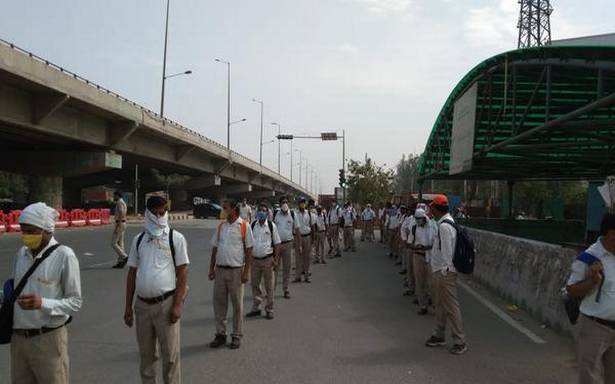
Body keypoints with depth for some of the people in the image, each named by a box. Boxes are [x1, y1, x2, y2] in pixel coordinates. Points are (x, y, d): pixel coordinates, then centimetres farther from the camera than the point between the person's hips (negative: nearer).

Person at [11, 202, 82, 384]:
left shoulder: (64, 256, -12)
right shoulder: (22, 253, 7)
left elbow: (75, 302, -11)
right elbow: (18, 289, 18)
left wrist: (42, 303, -24)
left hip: (48, 339, -5)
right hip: (18, 339, 5)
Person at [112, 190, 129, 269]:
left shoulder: (119, 203, -14)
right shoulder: (123, 202, 18)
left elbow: (121, 215, -24)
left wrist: (117, 226, -25)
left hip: (120, 224, -10)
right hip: (123, 223, 10)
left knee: (114, 243, -7)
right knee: (120, 243, 9)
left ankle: (124, 256, -12)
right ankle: (120, 262, 9)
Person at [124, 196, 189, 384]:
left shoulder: (176, 238, -3)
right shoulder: (139, 240, 9)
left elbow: (182, 273, -5)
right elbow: (132, 274, 12)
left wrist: (177, 305, -12)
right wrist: (128, 306, 9)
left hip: (165, 303, -4)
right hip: (142, 304, 4)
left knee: (170, 355, 2)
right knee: (146, 354, 15)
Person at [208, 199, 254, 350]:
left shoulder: (244, 226, -5)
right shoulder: (221, 226, 9)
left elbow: (249, 250, -5)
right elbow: (215, 248, 13)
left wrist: (246, 272, -9)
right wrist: (211, 269, 9)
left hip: (236, 271, -4)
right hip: (220, 269, 4)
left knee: (237, 304, 6)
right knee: (219, 303, 8)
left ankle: (236, 336, 17)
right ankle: (220, 334, 21)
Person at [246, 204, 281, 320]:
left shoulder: (272, 226, -2)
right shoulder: (252, 225, 3)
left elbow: (277, 244, 0)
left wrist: (276, 260, -5)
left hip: (267, 259, -2)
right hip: (254, 259, 2)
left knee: (269, 286, 5)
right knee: (255, 285, 10)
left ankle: (269, 309, 16)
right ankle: (256, 308, 23)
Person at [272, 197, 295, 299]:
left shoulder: (292, 214, 1)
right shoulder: (275, 214, 0)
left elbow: (296, 229, 5)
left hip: (288, 243, 1)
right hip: (276, 243, 0)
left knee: (287, 267, 8)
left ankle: (286, 289, 18)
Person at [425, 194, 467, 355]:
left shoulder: (444, 226, -20)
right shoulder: (445, 223, 11)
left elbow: (447, 251, -21)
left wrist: (444, 271, -18)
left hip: (444, 272, -11)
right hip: (439, 270, 11)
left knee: (451, 307, -3)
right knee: (439, 305, 19)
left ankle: (460, 342, 4)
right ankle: (439, 336, 32)